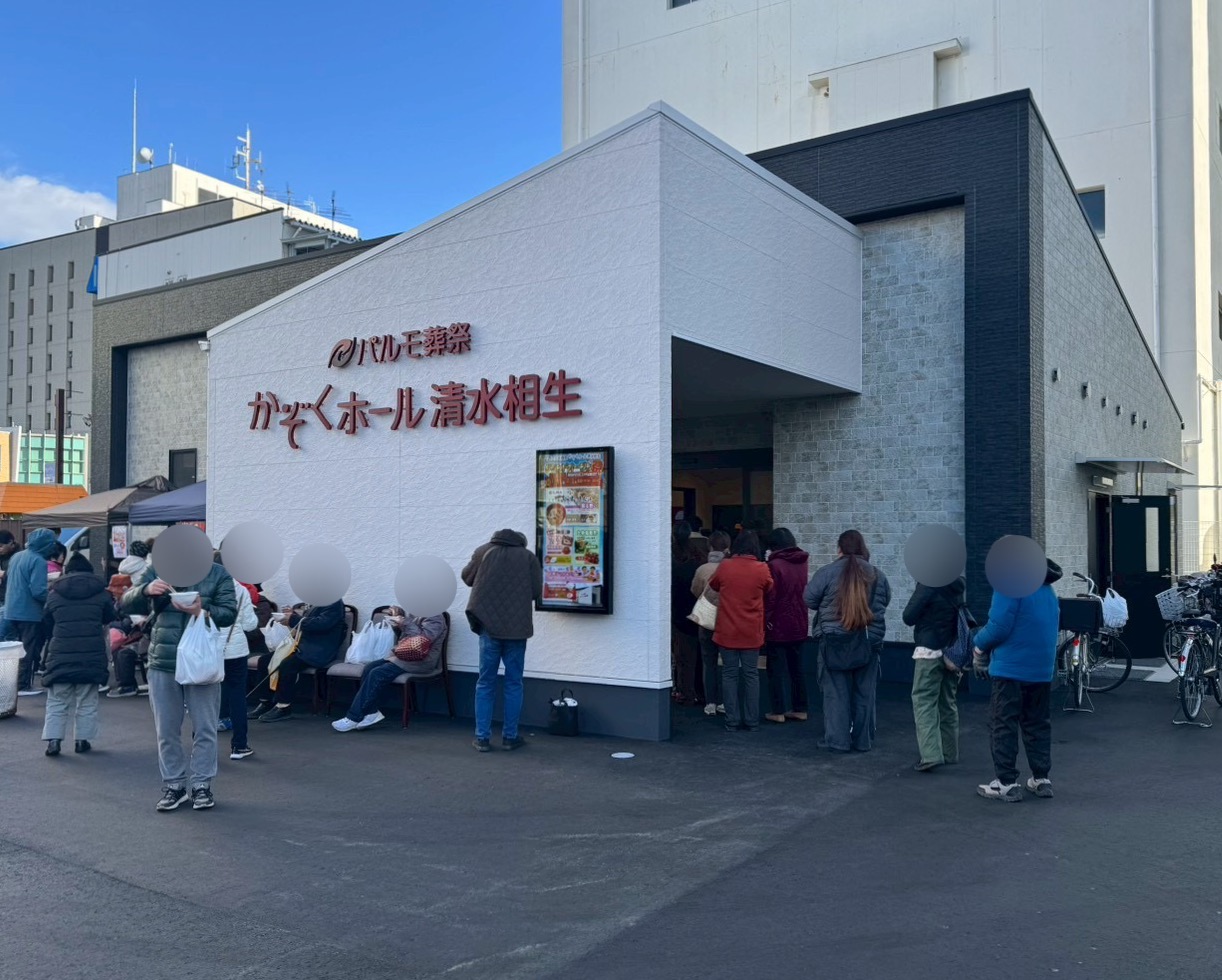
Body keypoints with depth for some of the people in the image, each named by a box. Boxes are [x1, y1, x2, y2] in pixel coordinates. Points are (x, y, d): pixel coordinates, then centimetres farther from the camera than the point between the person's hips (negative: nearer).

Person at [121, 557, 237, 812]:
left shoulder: (218, 575, 1)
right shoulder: (157, 571, 6)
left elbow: (229, 613, -6)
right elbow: (126, 604, 0)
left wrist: (203, 612, -25)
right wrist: (145, 590, -21)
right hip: (163, 663, 2)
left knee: (204, 729, 5)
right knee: (166, 730, 11)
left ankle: (201, 784, 17)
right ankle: (173, 784, 23)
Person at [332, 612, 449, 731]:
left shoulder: (436, 619, -7)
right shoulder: (413, 615, 17)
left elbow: (424, 639, -21)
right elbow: (399, 639, 23)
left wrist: (405, 623, -17)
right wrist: (396, 624, 3)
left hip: (420, 661, -9)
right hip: (402, 655, 9)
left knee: (378, 674, -23)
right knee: (369, 668, -12)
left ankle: (353, 718, -19)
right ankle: (371, 713, -14)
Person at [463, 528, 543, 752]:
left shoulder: (483, 551, 6)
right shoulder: (528, 557, 3)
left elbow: (467, 578, 16)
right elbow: (536, 591, -1)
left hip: (488, 624, 1)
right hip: (517, 627, -1)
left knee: (485, 682, 8)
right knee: (513, 683, 9)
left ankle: (482, 738, 8)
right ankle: (510, 737, 11)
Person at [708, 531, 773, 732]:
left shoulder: (724, 567, -8)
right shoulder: (762, 569, -9)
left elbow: (713, 586, 11)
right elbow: (768, 589, 10)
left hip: (727, 631, 0)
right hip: (752, 632, 0)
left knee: (730, 674, 7)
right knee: (751, 674, 9)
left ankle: (732, 721, 7)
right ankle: (752, 721, 11)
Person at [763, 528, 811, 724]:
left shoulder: (774, 565, -16)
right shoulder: (803, 562, 3)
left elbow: (770, 598, -15)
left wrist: (764, 622, -7)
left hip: (778, 627, -6)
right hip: (799, 626, 6)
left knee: (776, 669, 2)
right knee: (796, 668, 15)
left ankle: (778, 712, 4)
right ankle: (800, 709, 19)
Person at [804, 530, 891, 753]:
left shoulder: (826, 572, -9)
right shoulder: (877, 575, 0)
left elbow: (809, 600, -3)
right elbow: (885, 601, 12)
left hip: (834, 641, -3)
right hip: (868, 641, 3)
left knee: (836, 692, 6)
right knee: (864, 693, 12)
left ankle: (837, 740, 7)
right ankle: (863, 741, 19)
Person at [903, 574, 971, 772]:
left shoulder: (929, 582, -16)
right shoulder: (960, 584, 5)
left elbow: (908, 616, -11)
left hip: (930, 650, -7)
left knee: (924, 701, -4)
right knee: (948, 702, 15)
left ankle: (930, 755, -13)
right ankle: (949, 753, 20)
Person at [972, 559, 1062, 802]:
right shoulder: (1047, 589, 13)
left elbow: (1000, 627, -20)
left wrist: (979, 646, -1)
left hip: (1012, 668, -8)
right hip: (1043, 668, 8)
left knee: (1003, 725, -1)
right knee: (1038, 724, 16)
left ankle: (1007, 783, 0)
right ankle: (1041, 779, 20)